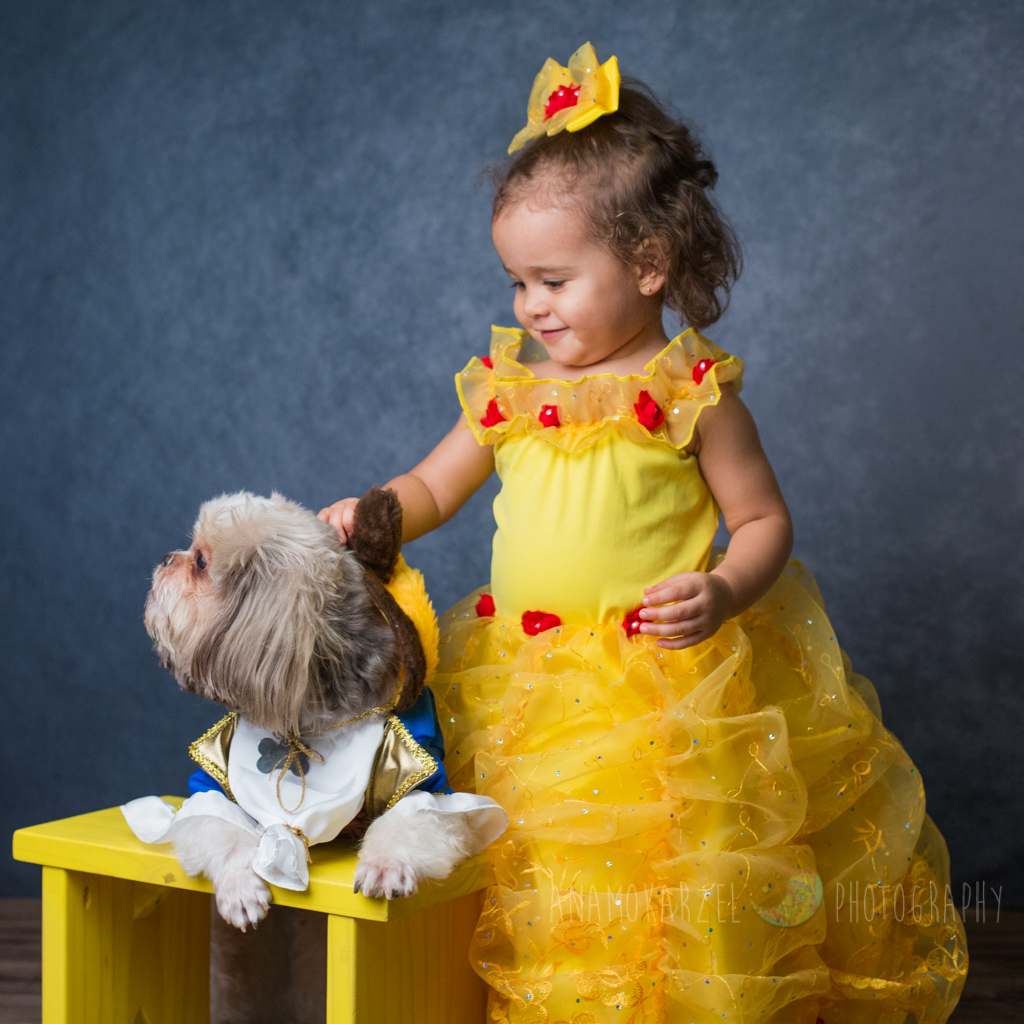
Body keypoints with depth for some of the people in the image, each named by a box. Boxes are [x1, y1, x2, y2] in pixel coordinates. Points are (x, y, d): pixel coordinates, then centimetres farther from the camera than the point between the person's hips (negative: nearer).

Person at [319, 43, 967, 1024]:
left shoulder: (693, 392, -5)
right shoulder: (508, 387, 7)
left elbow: (765, 520, 0)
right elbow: (430, 486, 17)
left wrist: (724, 593, -19)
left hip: (670, 684, -4)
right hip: (526, 688, 4)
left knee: (673, 895, -2)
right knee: (545, 910, 6)